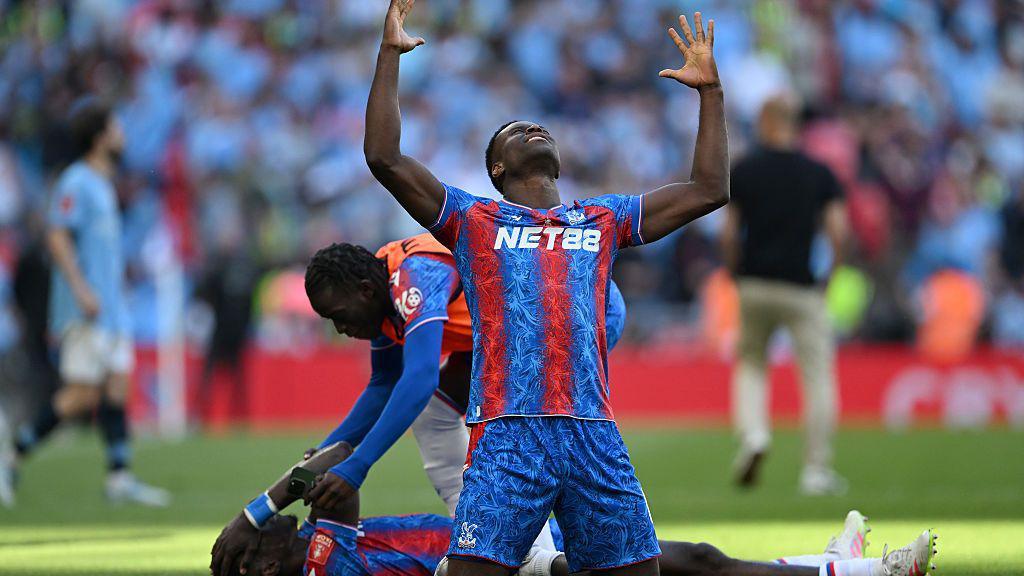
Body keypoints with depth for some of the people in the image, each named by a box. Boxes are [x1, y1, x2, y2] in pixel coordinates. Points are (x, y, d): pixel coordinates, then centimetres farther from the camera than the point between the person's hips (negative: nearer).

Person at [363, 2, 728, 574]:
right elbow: (385, 158, 4)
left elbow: (709, 190, 23)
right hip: (507, 434, -3)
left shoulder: (603, 220, 23)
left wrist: (711, 90, 22)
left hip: (596, 434, 3)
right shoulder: (474, 220, 15)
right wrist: (391, 54, 3)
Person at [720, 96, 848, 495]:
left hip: (754, 285, 1)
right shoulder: (819, 173, 4)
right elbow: (837, 231, -5)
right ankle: (816, 470, -2)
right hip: (802, 289, -1)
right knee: (818, 376, 3)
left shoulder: (742, 171, 3)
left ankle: (752, 433, -7)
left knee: (750, 364, 19)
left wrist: (734, 274, 14)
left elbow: (729, 234, -1)